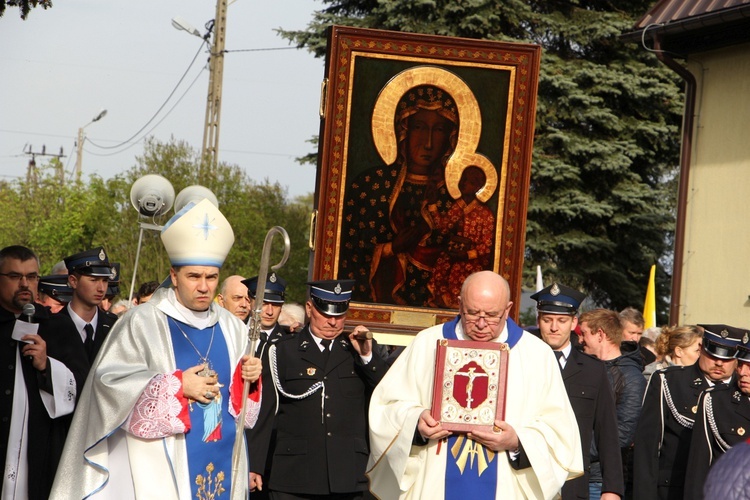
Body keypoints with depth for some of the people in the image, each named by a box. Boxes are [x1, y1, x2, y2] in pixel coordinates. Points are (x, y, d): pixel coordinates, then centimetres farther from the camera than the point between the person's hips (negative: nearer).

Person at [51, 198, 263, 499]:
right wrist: (176, 385, -17)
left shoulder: (230, 328, 10)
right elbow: (110, 381, -13)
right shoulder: (142, 322, -6)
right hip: (159, 466, -5)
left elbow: (244, 404, 15)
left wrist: (249, 378, -8)